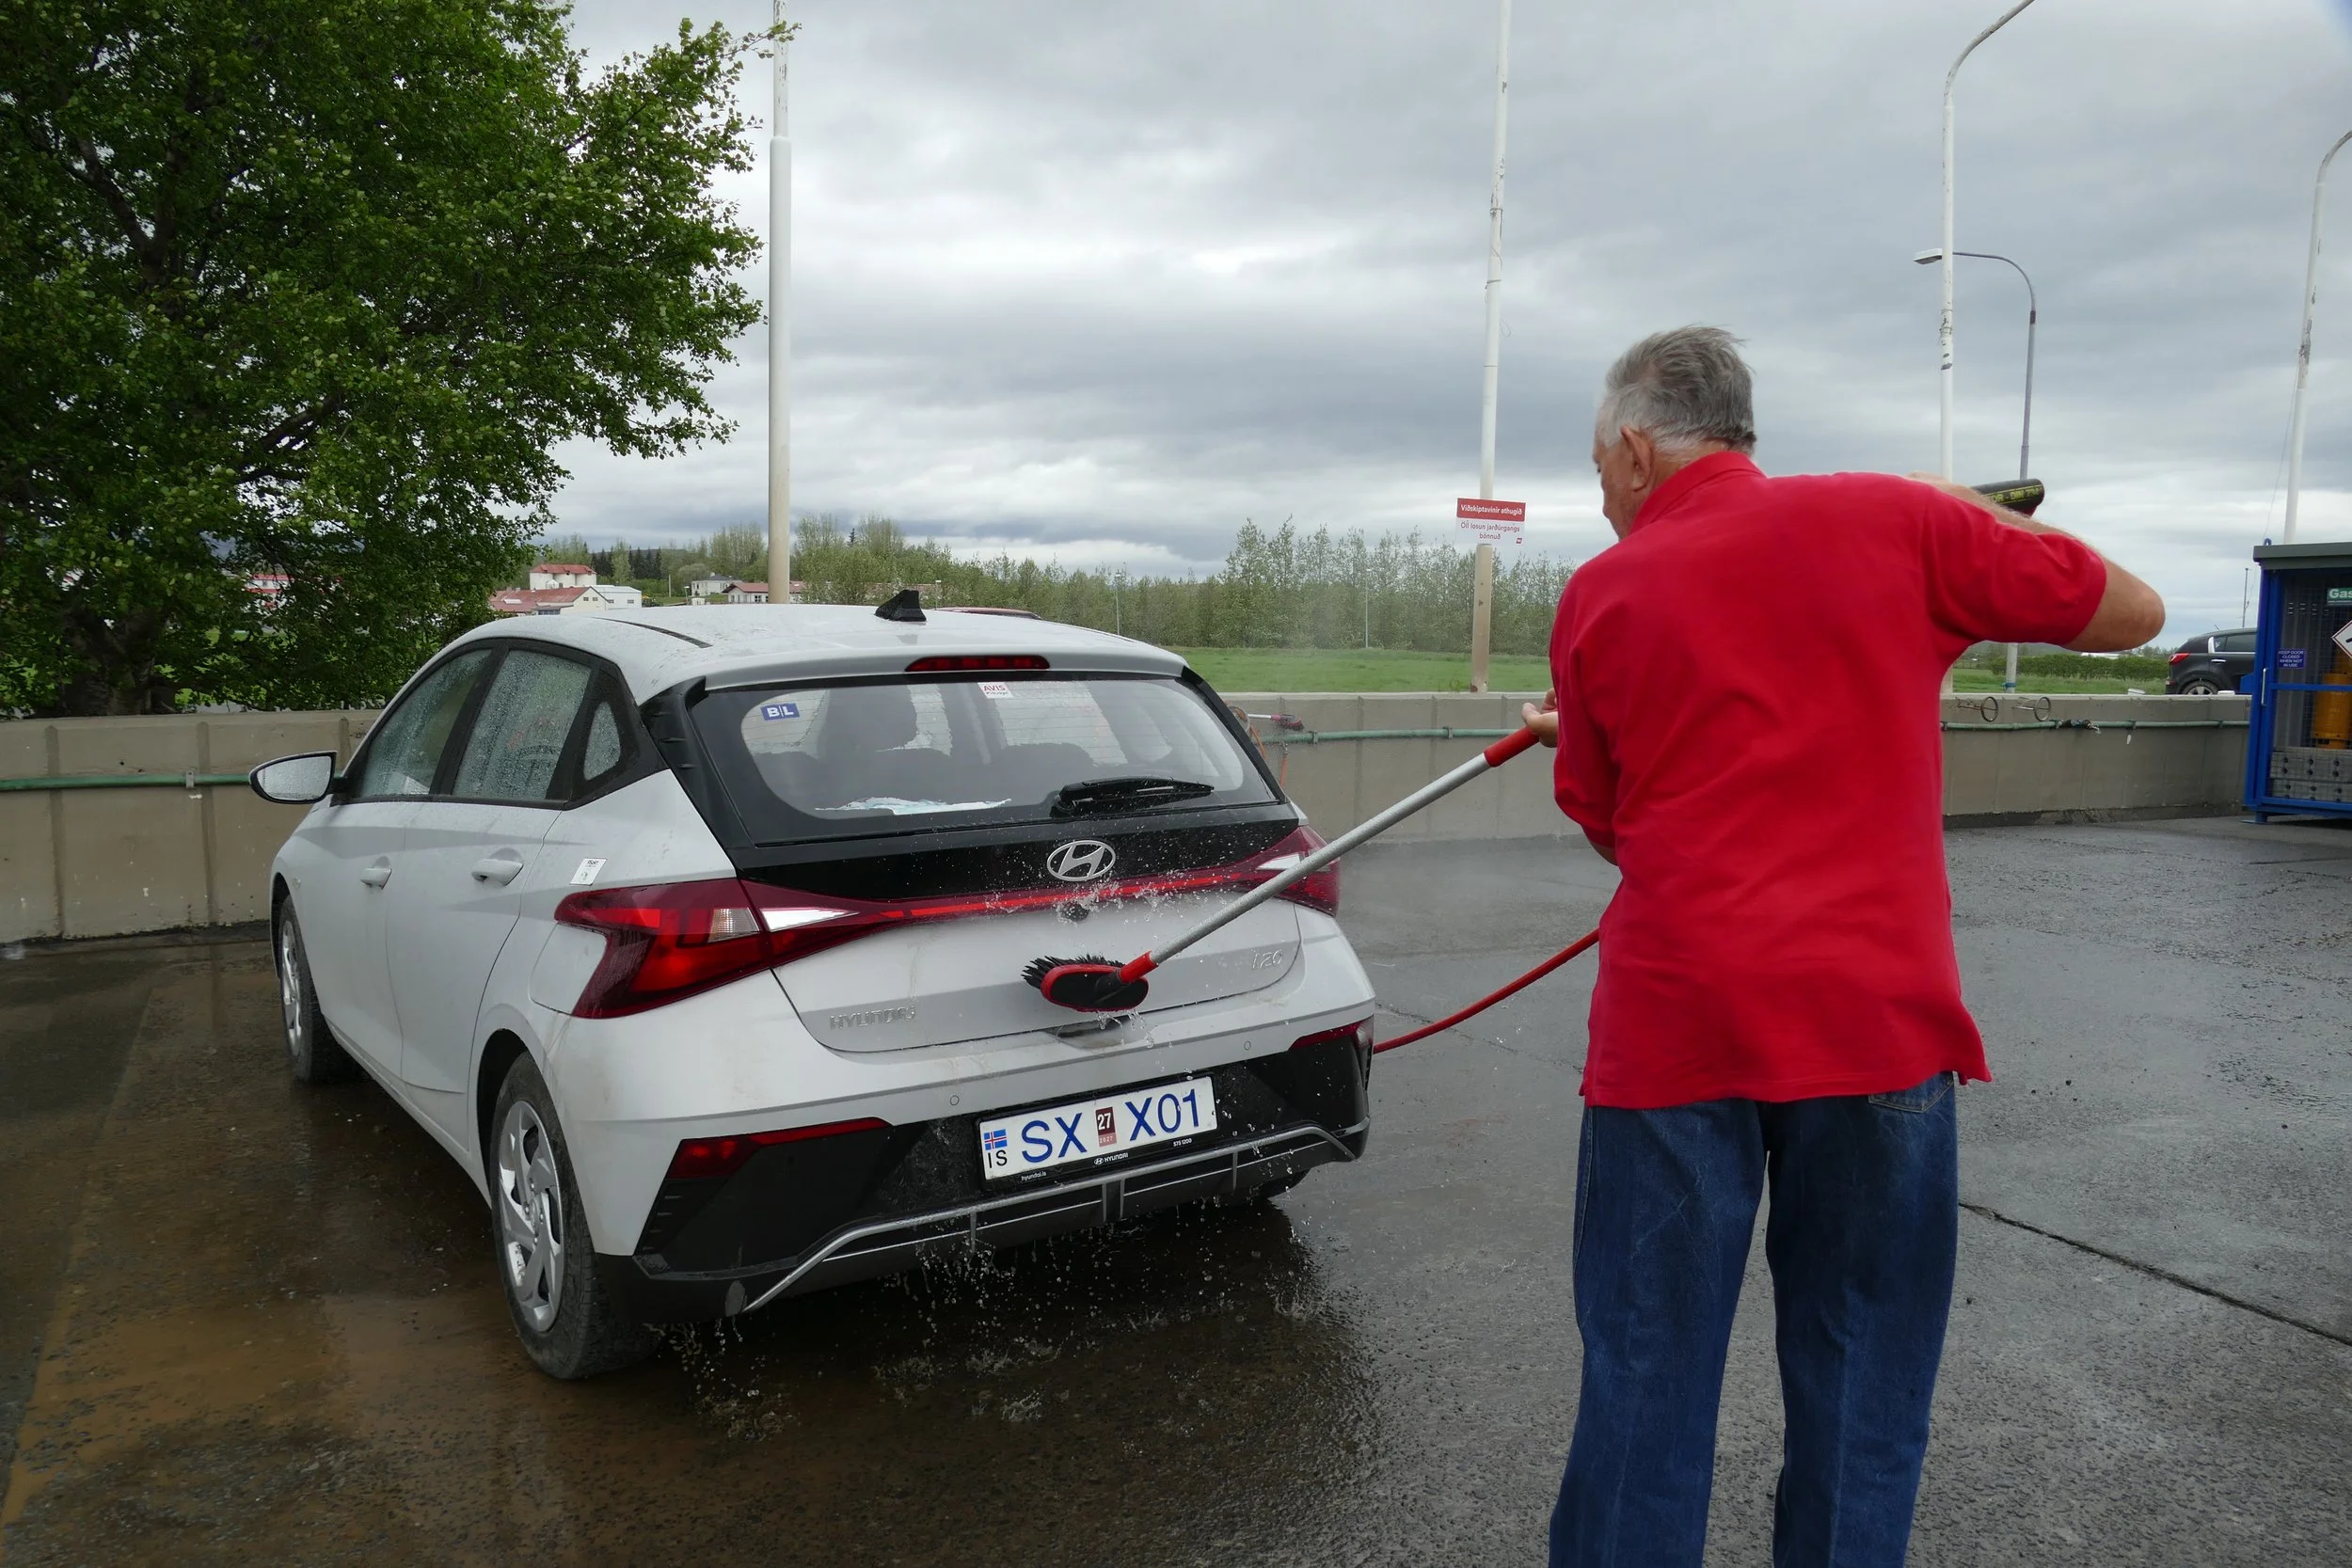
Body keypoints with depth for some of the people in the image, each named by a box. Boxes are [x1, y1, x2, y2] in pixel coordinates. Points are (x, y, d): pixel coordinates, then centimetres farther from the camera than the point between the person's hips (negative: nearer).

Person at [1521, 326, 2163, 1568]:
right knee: (1860, 1384, 14)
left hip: (1672, 1031, 0)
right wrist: (1977, 520, 22)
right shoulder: (1895, 519, 2)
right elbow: (2130, 612, 10)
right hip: (1879, 1021, 1)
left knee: (1645, 1376, 10)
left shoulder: (1602, 594, 4)